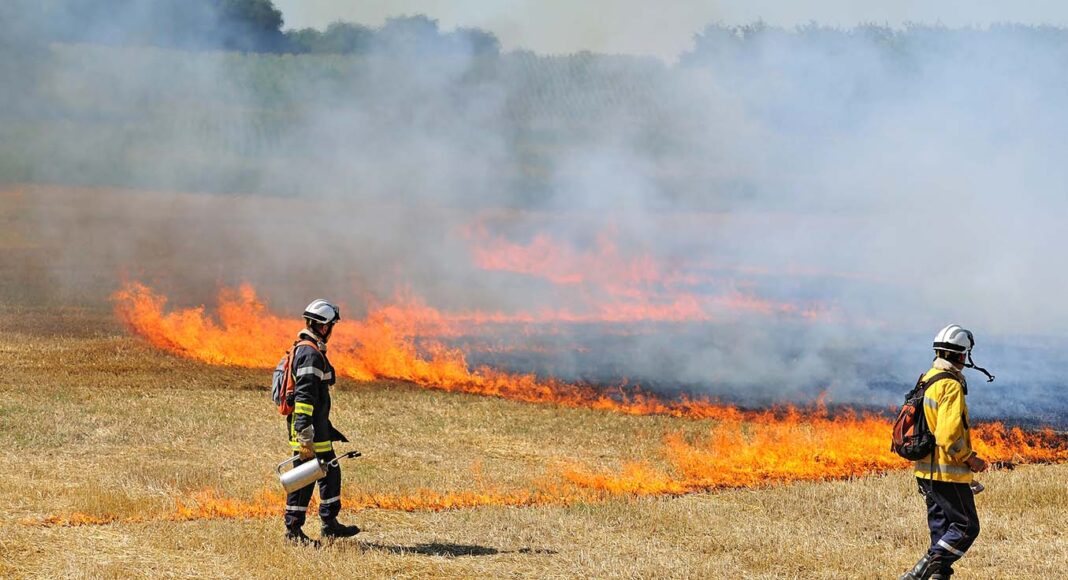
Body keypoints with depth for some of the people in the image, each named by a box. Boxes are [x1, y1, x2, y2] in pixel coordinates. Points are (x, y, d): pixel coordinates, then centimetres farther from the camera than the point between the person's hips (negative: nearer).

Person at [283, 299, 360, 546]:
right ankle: (293, 529, 3)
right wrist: (305, 437, -27)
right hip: (308, 427, -11)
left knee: (330, 473, 18)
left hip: (318, 428, 11)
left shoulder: (304, 349, 16)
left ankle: (330, 523, 27)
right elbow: (304, 397, -25)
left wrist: (325, 427, 30)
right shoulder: (311, 354, -19)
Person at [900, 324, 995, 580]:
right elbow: (949, 435, -25)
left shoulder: (928, 380, 11)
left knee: (942, 530, 14)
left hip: (926, 470, 9)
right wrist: (971, 460, -11)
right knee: (966, 527, -3)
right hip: (947, 472, -9)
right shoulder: (951, 386, -18)